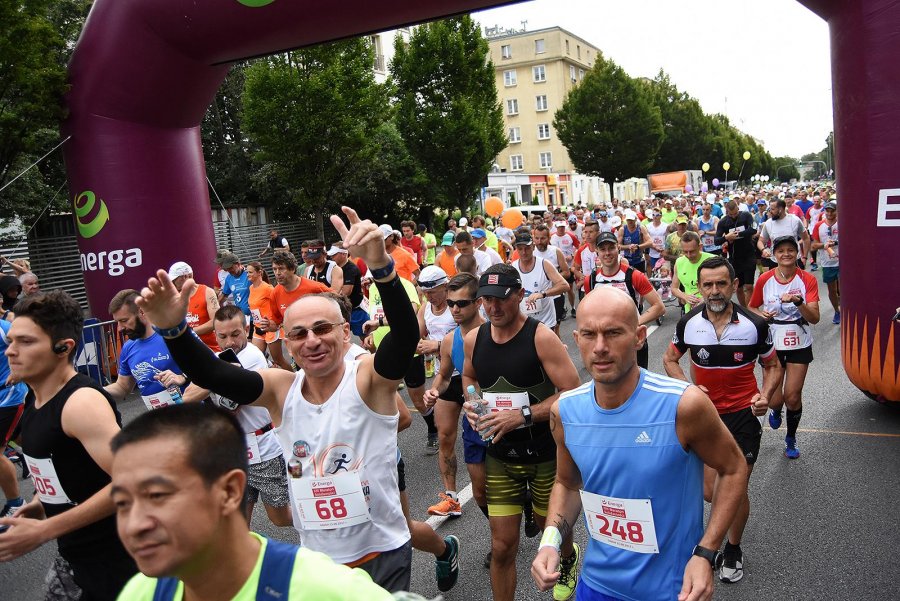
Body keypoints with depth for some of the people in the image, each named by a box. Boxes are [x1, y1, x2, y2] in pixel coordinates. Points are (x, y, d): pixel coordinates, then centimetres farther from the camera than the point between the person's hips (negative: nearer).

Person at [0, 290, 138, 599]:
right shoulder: (36, 398, 5)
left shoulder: (82, 402, -24)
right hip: (72, 551, 9)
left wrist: (42, 531, -27)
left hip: (112, 557, -9)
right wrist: (42, 499, 7)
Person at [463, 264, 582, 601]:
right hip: (500, 458, 3)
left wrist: (522, 415, -27)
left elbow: (573, 394, -20)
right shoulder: (473, 340, -3)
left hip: (546, 456, -2)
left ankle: (568, 559, 58)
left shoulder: (542, 337, -18)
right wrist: (471, 402, -4)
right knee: (502, 547, 2)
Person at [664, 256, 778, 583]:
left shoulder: (755, 324, -11)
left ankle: (733, 550, 32)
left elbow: (772, 365, 5)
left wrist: (765, 395, -13)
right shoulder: (688, 323, -8)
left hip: (743, 414, -1)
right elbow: (670, 358, 7)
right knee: (710, 492, 0)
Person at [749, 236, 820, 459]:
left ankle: (791, 439, 29)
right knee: (774, 399, -2)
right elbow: (751, 308, 9)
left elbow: (814, 318, -13)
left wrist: (798, 301, -31)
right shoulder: (764, 279, -4)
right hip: (772, 346, 0)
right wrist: (761, 314, -13)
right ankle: (776, 411, 39)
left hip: (800, 346, 0)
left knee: (793, 397, 1)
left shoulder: (807, 279, -7)